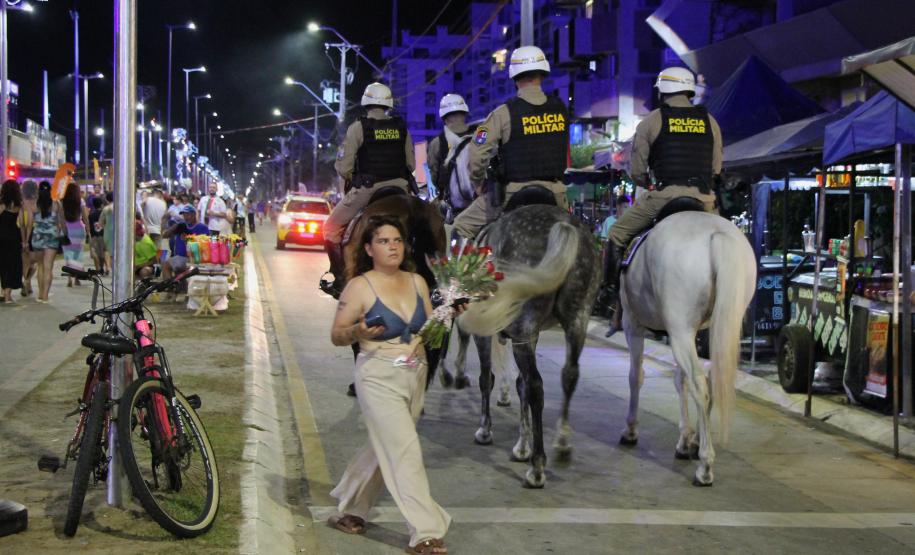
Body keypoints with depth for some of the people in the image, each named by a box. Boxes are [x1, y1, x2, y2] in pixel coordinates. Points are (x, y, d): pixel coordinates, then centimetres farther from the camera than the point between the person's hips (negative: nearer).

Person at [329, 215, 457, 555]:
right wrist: (358, 331, -27)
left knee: (384, 450, 17)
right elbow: (336, 336, -7)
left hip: (415, 376, 6)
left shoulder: (417, 282, 7)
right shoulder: (359, 287, -9)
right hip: (379, 377, -6)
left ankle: (349, 511, 35)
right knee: (405, 452, -11)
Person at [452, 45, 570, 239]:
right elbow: (565, 153, 10)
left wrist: (479, 183, 7)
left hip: (514, 194, -3)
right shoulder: (561, 109, 3)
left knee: (463, 226, 10)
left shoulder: (504, 113, -9)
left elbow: (477, 154, -10)